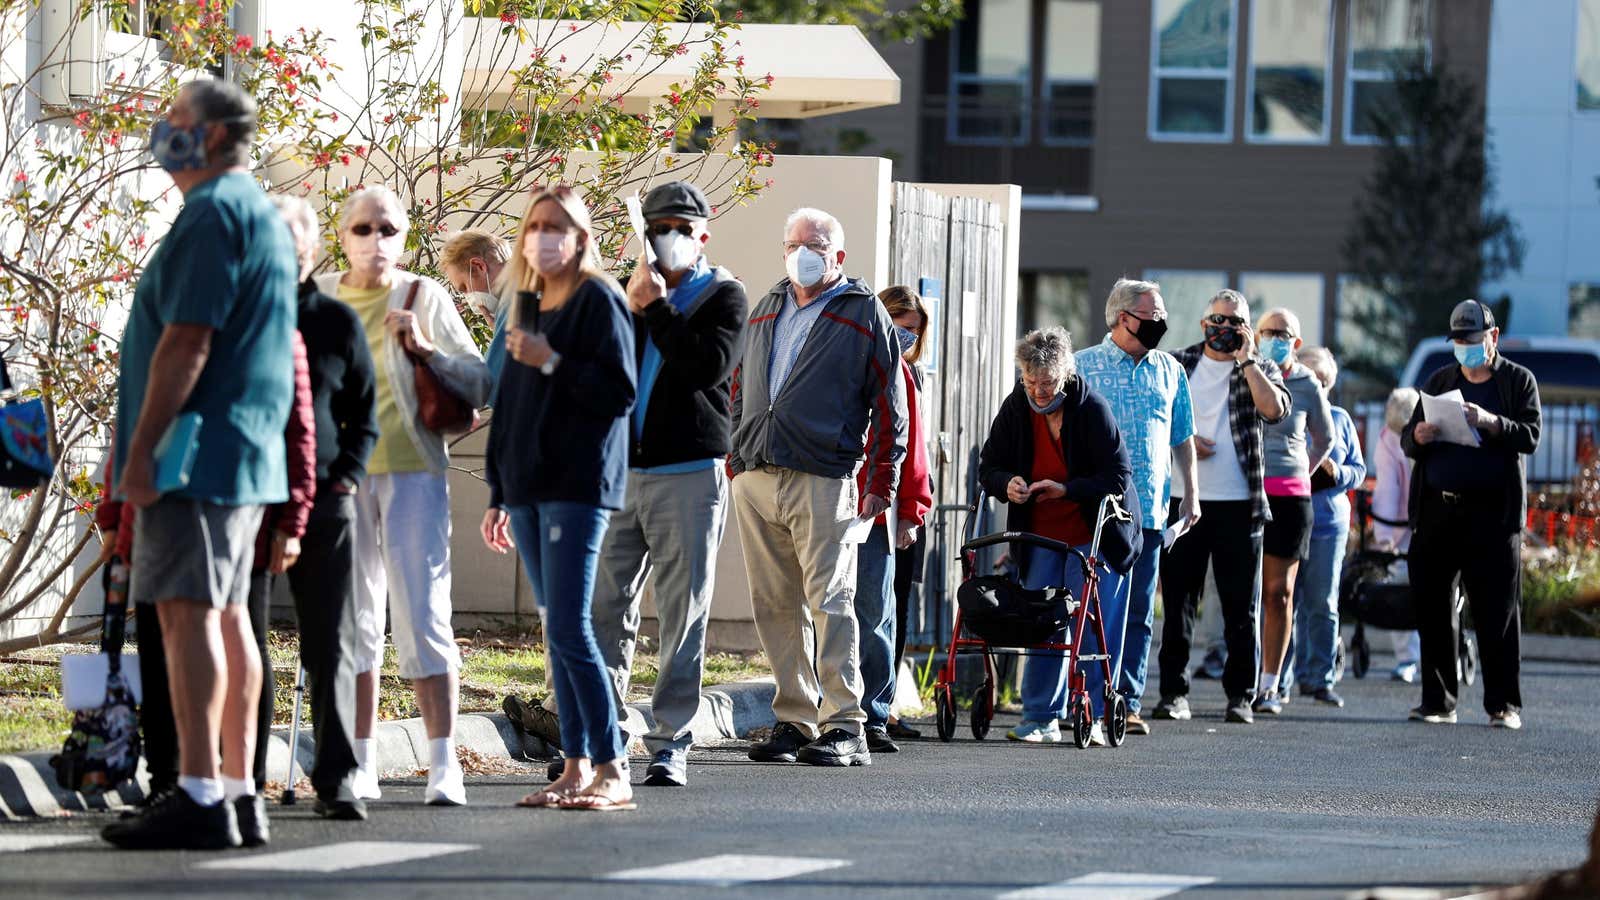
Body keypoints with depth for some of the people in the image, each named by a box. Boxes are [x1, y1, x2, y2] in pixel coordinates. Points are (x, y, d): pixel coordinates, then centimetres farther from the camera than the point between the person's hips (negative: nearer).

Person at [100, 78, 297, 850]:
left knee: (188, 612, -12)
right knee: (226, 614, 11)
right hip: (246, 453, 10)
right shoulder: (264, 215, 20)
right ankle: (238, 791, 12)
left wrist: (142, 446, -19)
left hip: (199, 451, -10)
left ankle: (199, 796, -17)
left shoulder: (212, 212, -13)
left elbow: (187, 340, -20)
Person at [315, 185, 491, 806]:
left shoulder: (425, 297, 0)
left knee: (422, 615, -8)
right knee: (352, 618, 6)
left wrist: (427, 350, -17)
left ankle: (443, 766, -9)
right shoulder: (318, 298, 8)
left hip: (411, 469, -3)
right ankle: (360, 766, 9)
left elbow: (480, 383, -2)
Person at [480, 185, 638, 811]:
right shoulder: (528, 304, 18)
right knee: (559, 630, 7)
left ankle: (611, 770, -11)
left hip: (578, 485, -8)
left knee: (569, 628, -13)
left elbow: (620, 393, -11)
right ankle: (576, 766, 8)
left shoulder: (598, 300, -5)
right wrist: (499, 495, 21)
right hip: (529, 488, 8)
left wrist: (552, 362, -18)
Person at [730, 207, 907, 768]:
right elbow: (740, 388, 28)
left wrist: (880, 485, -4)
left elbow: (889, 407, 1)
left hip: (822, 482, -6)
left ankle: (844, 728, -9)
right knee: (775, 606, 4)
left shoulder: (864, 315, 4)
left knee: (829, 601, -9)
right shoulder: (766, 311, 20)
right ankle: (794, 720, 10)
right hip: (755, 479, 6)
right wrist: (735, 457, 18)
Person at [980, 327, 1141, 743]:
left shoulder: (1092, 409, -17)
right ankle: (1041, 718, 7)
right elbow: (988, 466, 5)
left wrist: (1066, 490, -29)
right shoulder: (1015, 408, -4)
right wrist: (1007, 483, -18)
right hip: (1041, 536, 4)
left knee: (1093, 627, -5)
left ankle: (1093, 716, 2)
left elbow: (1118, 477, -17)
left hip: (1094, 535, -4)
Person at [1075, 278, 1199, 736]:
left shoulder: (1170, 371, 13)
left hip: (1149, 509, 4)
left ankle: (1127, 702, 7)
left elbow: (1183, 439, 19)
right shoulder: (1082, 366, 2)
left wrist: (1191, 495, 12)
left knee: (1138, 613, 4)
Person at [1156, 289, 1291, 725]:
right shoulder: (1177, 364, 11)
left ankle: (1241, 696, 5)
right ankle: (1174, 692, 7)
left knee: (1241, 605, 0)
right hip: (1182, 500, 1)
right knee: (1177, 600, 2)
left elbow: (1274, 408, -13)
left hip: (1239, 504, -1)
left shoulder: (1259, 370, 7)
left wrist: (1245, 359, -8)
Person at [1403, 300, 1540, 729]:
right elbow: (1407, 440, 16)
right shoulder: (1439, 383, 18)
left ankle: (1503, 705, -2)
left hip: (1491, 512, -4)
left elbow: (1530, 436, -6)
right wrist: (1417, 436, -8)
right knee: (1432, 609, 2)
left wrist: (1489, 422, -23)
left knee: (1497, 613, -5)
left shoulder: (1518, 381, 7)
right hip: (1436, 511, 4)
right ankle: (1438, 700, 8)